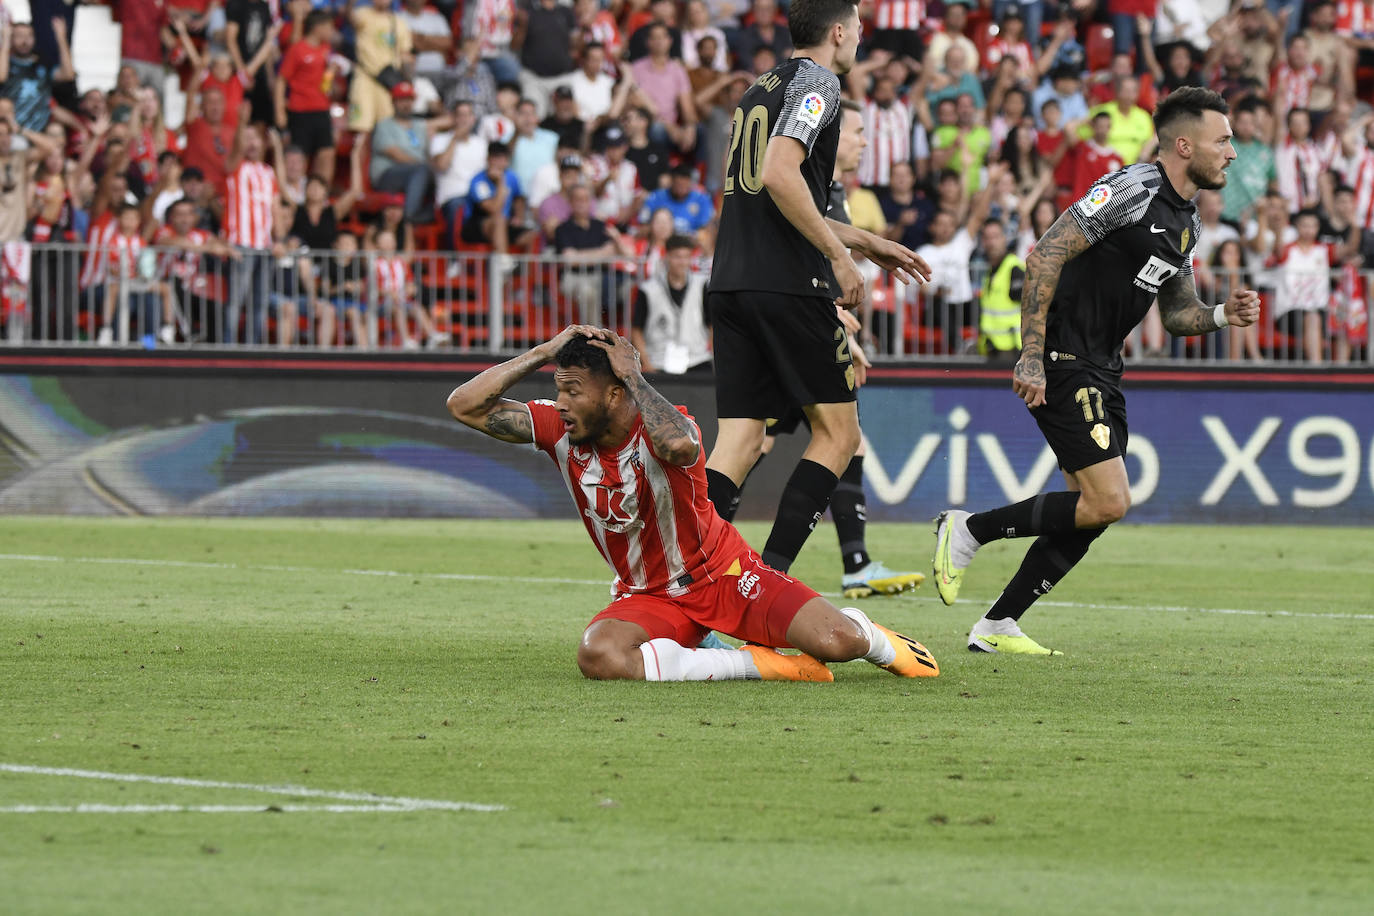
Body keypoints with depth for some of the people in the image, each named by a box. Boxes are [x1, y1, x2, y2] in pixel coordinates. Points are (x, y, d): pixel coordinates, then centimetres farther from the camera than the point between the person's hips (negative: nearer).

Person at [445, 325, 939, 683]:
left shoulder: (662, 429, -23)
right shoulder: (559, 430, -8)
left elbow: (678, 444, -50)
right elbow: (465, 405, -9)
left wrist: (633, 375, -35)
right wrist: (544, 353, -17)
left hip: (724, 576, -3)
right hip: (647, 599, 3)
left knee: (836, 642, -22)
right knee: (597, 657, -34)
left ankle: (872, 638, 21)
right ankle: (759, 664, -22)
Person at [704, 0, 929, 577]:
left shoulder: (760, 90, 23)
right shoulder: (816, 81, -5)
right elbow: (780, 175, -19)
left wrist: (867, 242, 36)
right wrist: (841, 255, -15)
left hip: (732, 283, 8)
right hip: (788, 285, -8)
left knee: (738, 443, 4)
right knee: (837, 433, 1)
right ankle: (770, 578, -9)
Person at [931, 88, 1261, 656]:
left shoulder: (1186, 223, 14)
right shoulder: (1134, 190, -15)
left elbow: (1177, 313, 24)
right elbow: (1046, 254, -20)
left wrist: (1221, 315, 1)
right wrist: (1032, 355, -24)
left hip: (1100, 369, 10)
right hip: (1063, 363, -10)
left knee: (1092, 510, 8)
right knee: (1108, 502, -16)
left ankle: (997, 627, 14)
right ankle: (968, 531, -2)